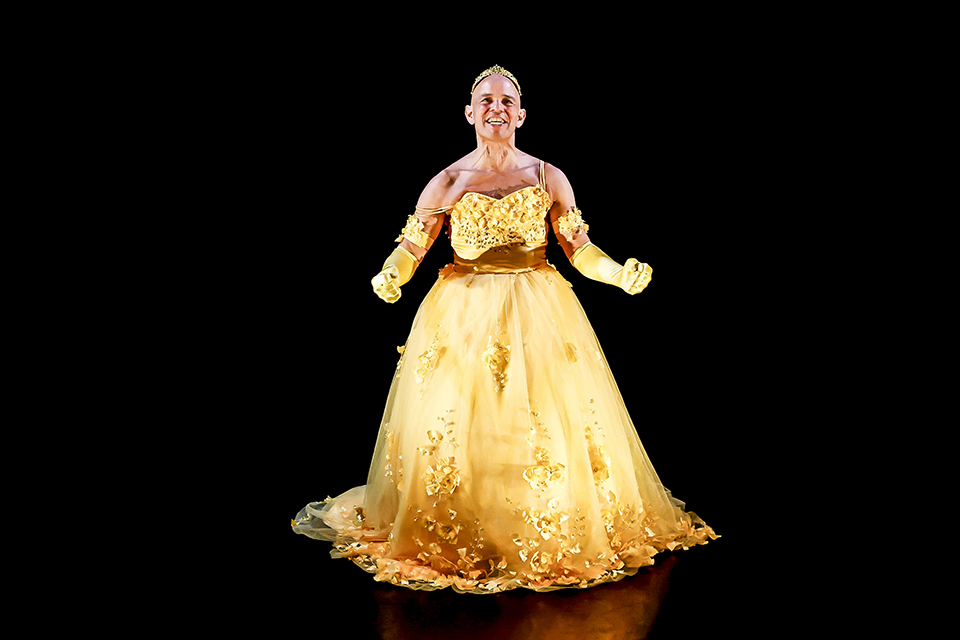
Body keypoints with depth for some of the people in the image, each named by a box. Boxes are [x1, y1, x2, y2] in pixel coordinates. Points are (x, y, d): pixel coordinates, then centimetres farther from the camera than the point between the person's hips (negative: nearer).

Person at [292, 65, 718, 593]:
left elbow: (580, 250, 5)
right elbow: (410, 248, 0)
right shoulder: (447, 183, 2)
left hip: (539, 312, 1)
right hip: (462, 314, 0)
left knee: (551, 427, -1)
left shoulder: (548, 178, 4)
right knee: (455, 426, -1)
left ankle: (553, 538, 19)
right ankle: (455, 543, 18)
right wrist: (388, 279, -20)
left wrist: (620, 274, -12)